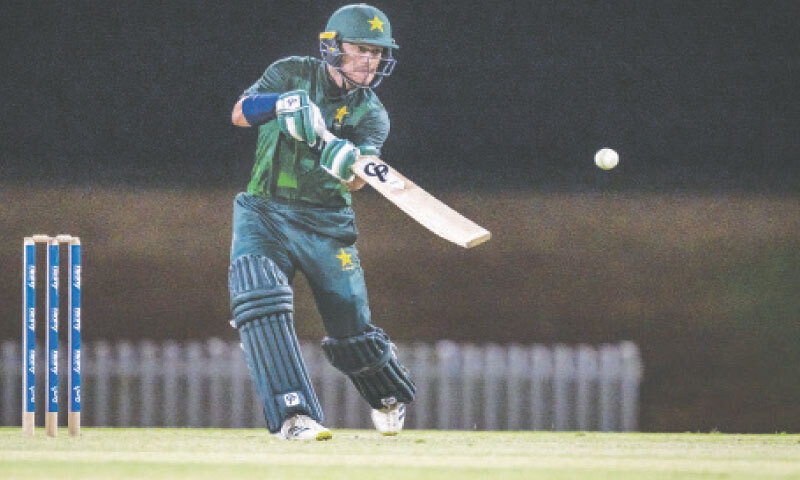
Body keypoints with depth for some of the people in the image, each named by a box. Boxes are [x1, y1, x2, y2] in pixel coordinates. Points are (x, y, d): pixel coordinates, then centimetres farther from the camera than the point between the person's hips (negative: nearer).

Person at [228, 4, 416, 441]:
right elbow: (240, 114, -14)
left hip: (326, 224, 1)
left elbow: (355, 181, -19)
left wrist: (353, 166, -43)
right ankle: (293, 414, -29)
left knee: (353, 332, 1)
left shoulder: (371, 116, -2)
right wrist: (284, 103, -32)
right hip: (263, 213, -1)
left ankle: (389, 395, 34)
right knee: (260, 303, -27)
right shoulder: (292, 74, -1)